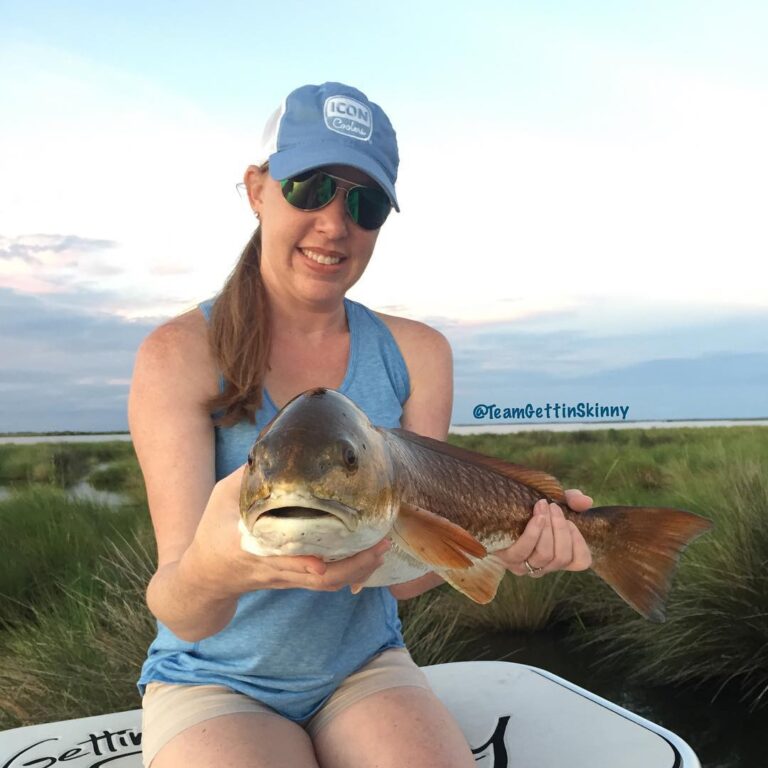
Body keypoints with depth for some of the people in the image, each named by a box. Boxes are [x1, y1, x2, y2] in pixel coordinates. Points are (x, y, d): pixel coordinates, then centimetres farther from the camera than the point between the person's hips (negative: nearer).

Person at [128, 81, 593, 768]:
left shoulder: (416, 354, -3)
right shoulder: (179, 355, -13)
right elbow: (179, 613, -22)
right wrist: (211, 571, -43)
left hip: (365, 671, 3)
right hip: (215, 681, -2)